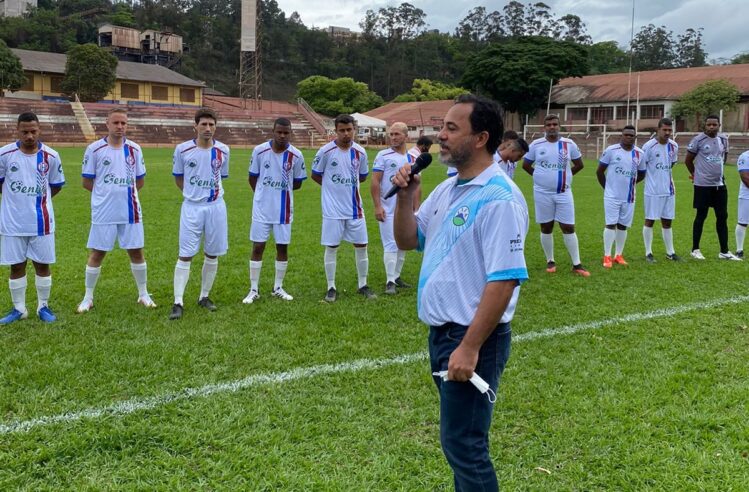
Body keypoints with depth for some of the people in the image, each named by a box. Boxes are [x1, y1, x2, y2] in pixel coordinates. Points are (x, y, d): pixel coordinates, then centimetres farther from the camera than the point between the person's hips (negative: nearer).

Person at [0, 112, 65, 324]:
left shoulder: (51, 156, -5)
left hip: (41, 221, 0)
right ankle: (19, 309, 21)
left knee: (42, 264, 7)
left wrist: (36, 200, 8)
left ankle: (43, 306, 22)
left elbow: (56, 185, 8)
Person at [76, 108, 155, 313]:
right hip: (103, 212, -2)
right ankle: (88, 298, 17)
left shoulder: (134, 149, 4)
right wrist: (107, 193, 2)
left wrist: (122, 191, 4)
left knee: (136, 252, 7)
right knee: (96, 254, 5)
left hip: (130, 211, 2)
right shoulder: (94, 149, -4)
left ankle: (143, 294, 22)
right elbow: (87, 182, 1)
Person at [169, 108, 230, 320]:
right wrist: (193, 193, 5)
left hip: (215, 207, 2)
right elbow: (178, 179, 8)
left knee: (212, 255, 9)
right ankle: (178, 302, 0)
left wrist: (209, 193, 9)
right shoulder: (183, 149, -5)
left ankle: (204, 296, 24)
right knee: (185, 255, -4)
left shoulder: (223, 151, 0)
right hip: (191, 207, -2)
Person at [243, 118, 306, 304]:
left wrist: (281, 190, 4)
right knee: (258, 247, 2)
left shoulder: (296, 155, -6)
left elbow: (297, 183, 5)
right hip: (262, 208, -1)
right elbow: (253, 178, 4)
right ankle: (254, 290, 12)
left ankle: (278, 288, 23)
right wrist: (264, 193, 8)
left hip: (284, 209, 1)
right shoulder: (259, 150, -8)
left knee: (282, 247, 8)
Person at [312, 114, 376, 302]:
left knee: (361, 246, 7)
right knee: (331, 247, 2)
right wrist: (333, 187, 6)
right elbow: (315, 175, 2)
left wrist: (346, 185, 6)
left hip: (354, 208, 3)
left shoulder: (360, 152, 1)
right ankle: (331, 288, 13)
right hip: (332, 209, -3)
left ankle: (363, 285, 20)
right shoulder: (326, 151, -9)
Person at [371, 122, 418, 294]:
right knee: (391, 245, -5)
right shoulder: (383, 156, -3)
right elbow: (375, 182, -6)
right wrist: (377, 206, -13)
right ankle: (390, 281, 0)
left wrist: (416, 209, 7)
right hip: (387, 210, -5)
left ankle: (396, 276, 21)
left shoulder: (413, 159, 10)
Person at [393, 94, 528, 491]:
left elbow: (504, 280, -24)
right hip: (441, 332, 9)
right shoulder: (447, 189, 10)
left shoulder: (499, 198, -19)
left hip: (472, 338, -9)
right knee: (460, 439, 20)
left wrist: (470, 347, -24)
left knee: (462, 444, 0)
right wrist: (405, 197, -1)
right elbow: (407, 240, 17)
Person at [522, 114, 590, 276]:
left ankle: (576, 264, 6)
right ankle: (550, 261, 21)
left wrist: (565, 176, 7)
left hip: (563, 193, 0)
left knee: (569, 228, 0)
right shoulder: (536, 144, -2)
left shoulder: (569, 144, 1)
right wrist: (540, 177, 5)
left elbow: (579, 165, 13)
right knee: (546, 228, 7)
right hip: (543, 193, 0)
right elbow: (526, 165, 9)